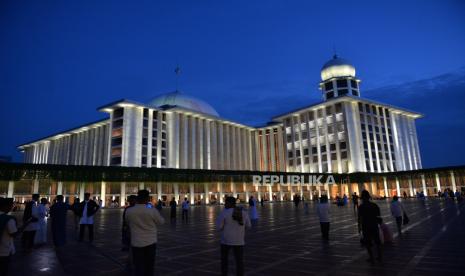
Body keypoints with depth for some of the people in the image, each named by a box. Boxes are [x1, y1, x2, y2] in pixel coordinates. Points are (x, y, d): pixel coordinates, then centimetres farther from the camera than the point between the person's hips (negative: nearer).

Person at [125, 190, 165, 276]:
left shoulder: (128, 211, -11)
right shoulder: (152, 211, -18)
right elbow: (161, 222, -1)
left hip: (136, 243, 1)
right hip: (150, 242, -1)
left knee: (138, 267, 10)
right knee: (149, 266, 16)